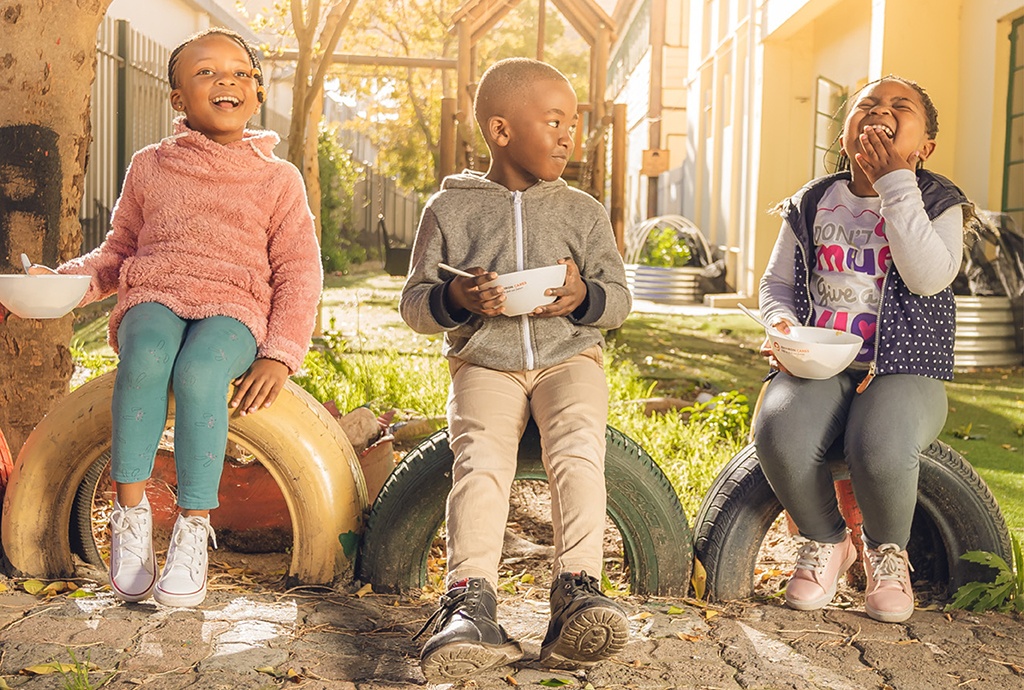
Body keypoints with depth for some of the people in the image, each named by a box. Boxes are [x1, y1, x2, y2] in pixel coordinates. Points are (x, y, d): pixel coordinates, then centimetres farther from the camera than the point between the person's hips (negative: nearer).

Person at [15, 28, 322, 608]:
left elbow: (299, 274, 6)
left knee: (198, 370, -37)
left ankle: (194, 530, -28)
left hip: (234, 307, -1)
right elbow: (119, 252, 25)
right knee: (146, 358, -36)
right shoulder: (150, 167, 17)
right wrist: (64, 278, 3)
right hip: (154, 298, 2)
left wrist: (280, 354, -8)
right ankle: (131, 513, -25)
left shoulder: (279, 179, 11)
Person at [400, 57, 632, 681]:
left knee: (579, 449, -28)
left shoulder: (584, 212, 13)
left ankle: (578, 590, -34)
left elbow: (620, 298, 13)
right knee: (480, 460, -28)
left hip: (568, 355, 1)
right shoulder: (450, 209, 8)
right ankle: (472, 602, -37)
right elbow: (414, 304, 8)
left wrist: (584, 296, -11)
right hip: (484, 362, -1)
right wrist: (456, 299, -15)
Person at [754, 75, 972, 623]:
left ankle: (887, 551, 1)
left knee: (881, 450, -36)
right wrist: (782, 325, -5)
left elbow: (930, 277, -15)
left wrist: (894, 182, -12)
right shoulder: (812, 204, 13)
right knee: (779, 433, -33)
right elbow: (776, 284, 19)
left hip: (904, 370, -2)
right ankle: (826, 541, 0)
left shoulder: (939, 203, 5)